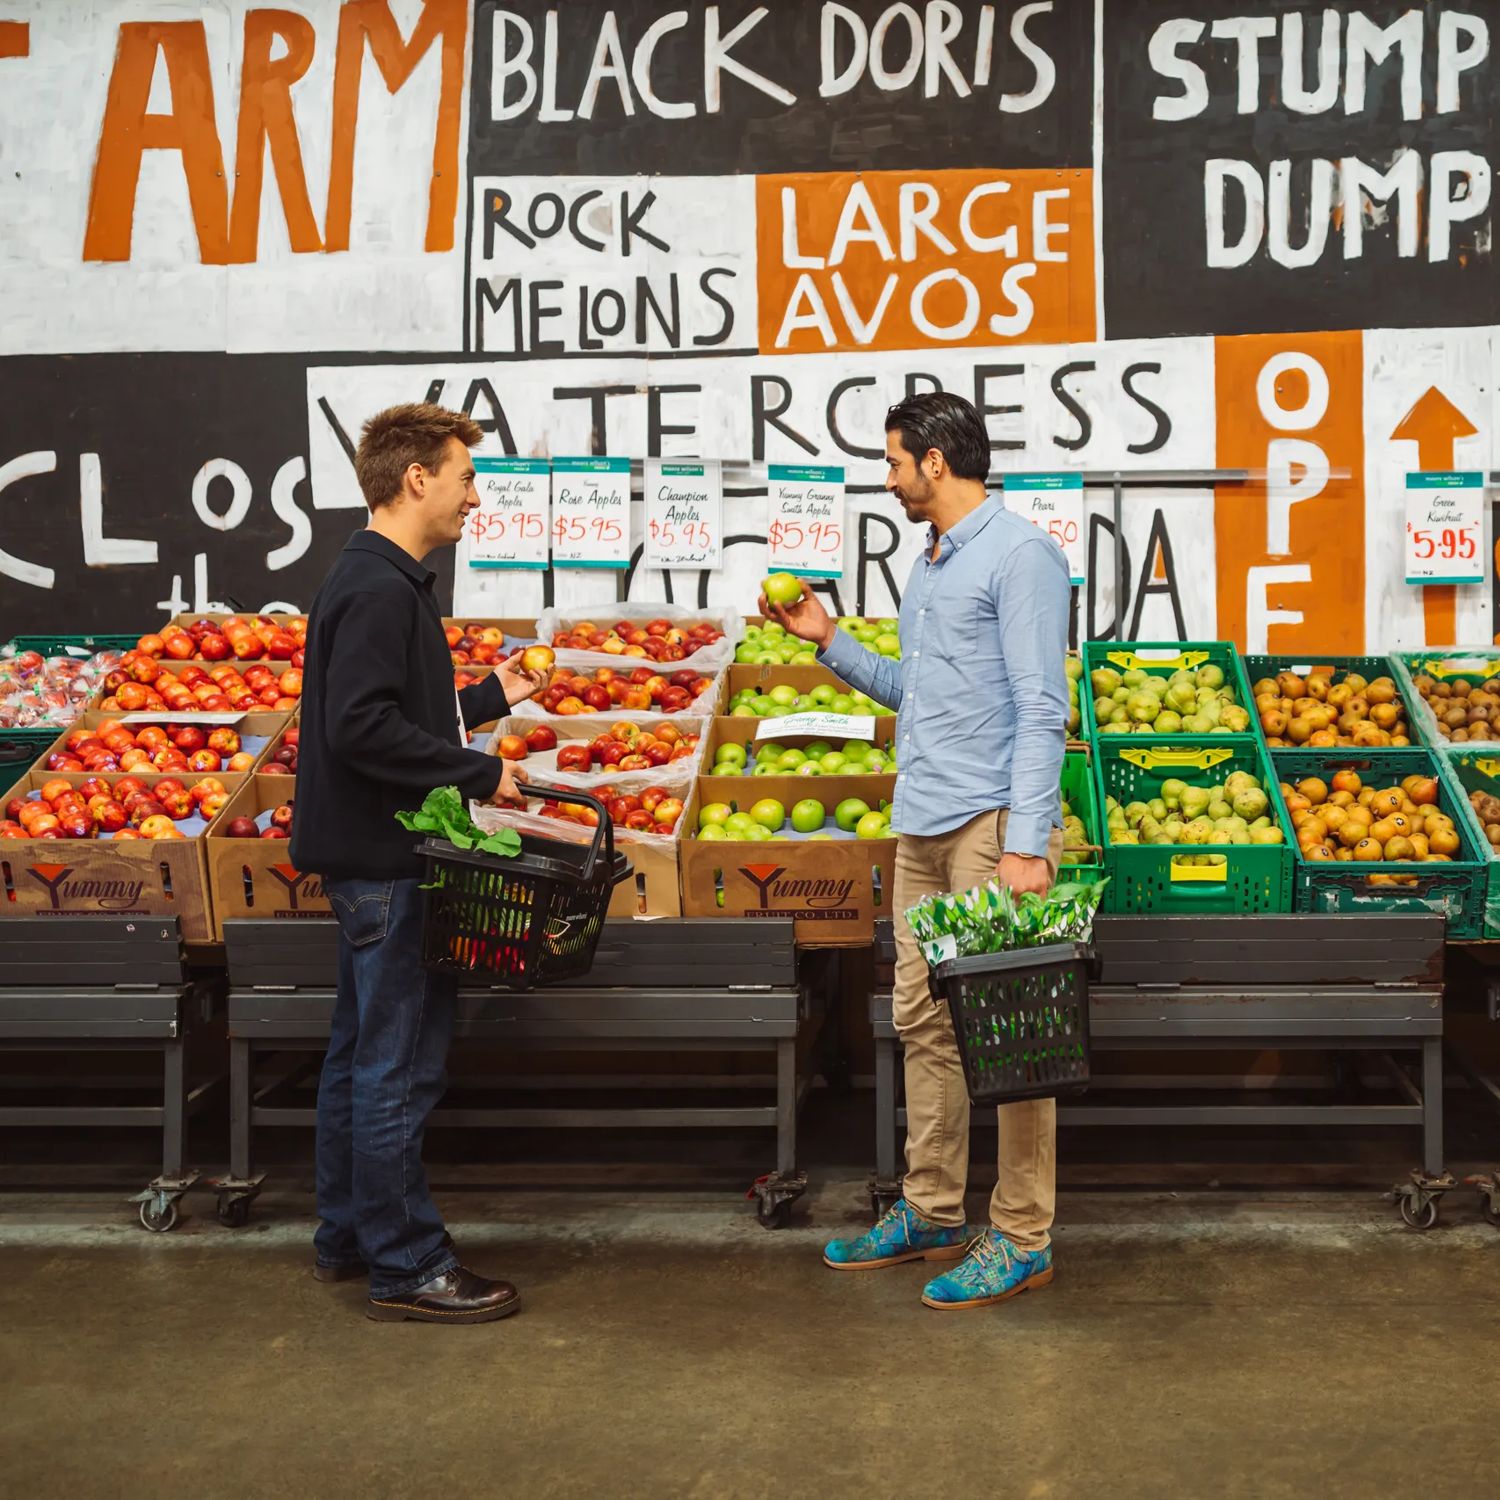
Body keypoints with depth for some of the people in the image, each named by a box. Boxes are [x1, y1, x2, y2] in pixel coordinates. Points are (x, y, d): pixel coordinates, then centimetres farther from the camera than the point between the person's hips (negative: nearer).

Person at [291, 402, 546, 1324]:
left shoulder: (383, 580, 14)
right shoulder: (380, 589, -18)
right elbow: (361, 728, -26)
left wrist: (492, 697, 18)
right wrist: (478, 772, -20)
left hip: (371, 857, 11)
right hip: (385, 860, -11)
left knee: (363, 1050, 17)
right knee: (400, 1062, -3)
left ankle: (347, 1239, 29)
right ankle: (407, 1267, 7)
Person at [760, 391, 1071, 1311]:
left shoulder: (1018, 555, -8)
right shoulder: (930, 566, 20)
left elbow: (1041, 709, -15)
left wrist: (1025, 844, -21)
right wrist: (830, 641, 20)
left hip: (991, 822, -9)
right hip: (922, 827, 9)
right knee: (926, 1021, 13)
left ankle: (1022, 1238, 5)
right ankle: (931, 1215, 24)